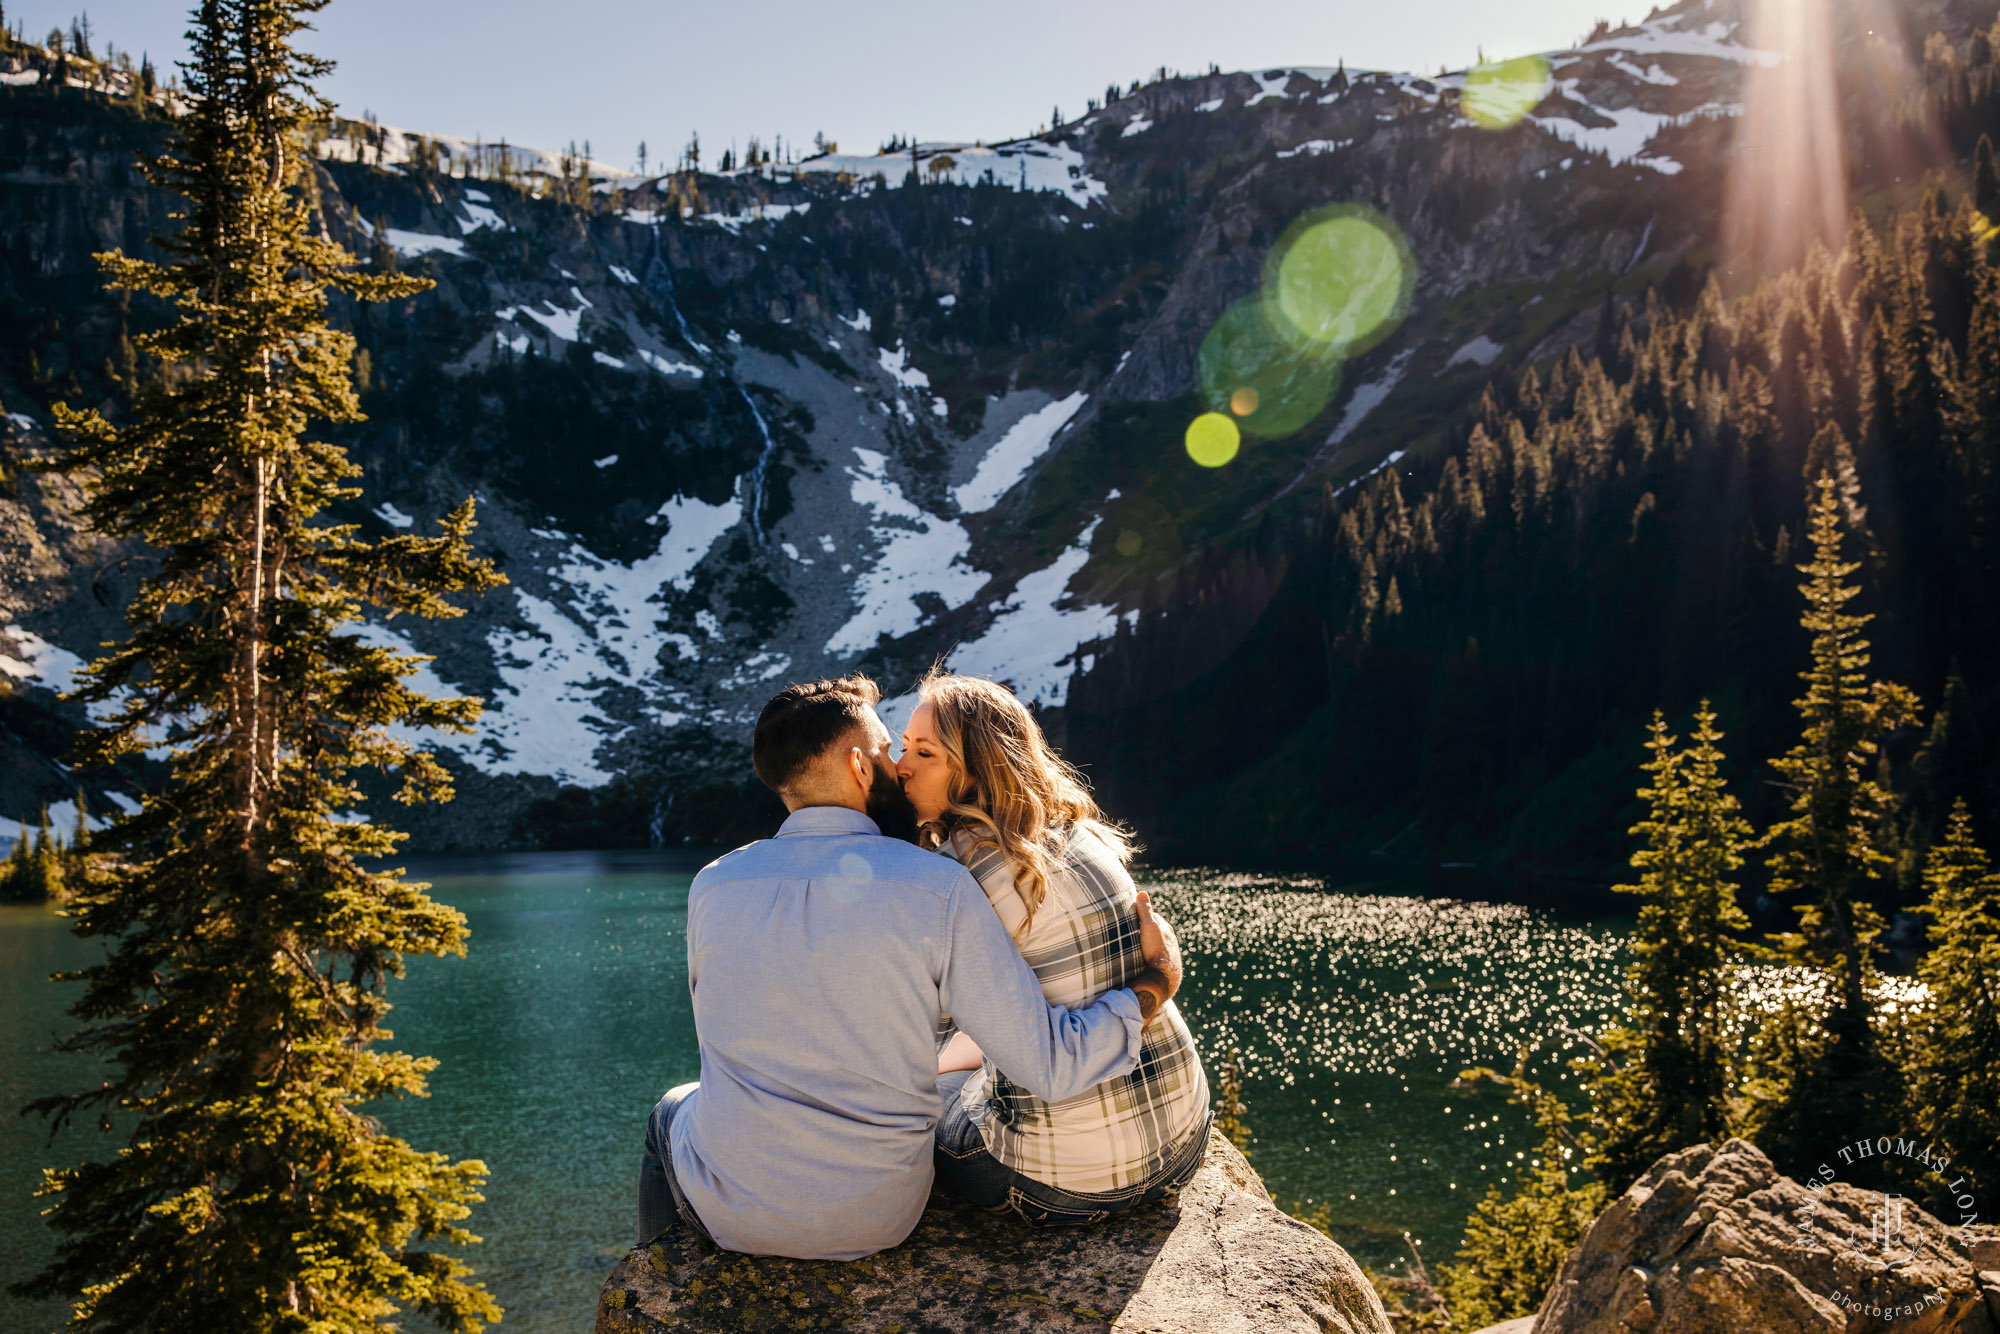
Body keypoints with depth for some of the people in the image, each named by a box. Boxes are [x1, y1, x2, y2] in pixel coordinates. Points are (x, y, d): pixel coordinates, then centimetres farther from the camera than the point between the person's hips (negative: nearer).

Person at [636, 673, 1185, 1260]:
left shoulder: (713, 886, -9)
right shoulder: (938, 890, -19)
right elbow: (1052, 1066, -19)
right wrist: (1159, 977, -3)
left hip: (728, 1211, 1)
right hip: (875, 1221, 0)